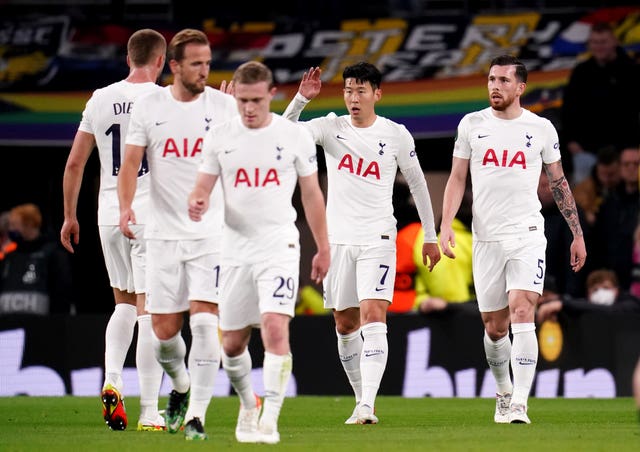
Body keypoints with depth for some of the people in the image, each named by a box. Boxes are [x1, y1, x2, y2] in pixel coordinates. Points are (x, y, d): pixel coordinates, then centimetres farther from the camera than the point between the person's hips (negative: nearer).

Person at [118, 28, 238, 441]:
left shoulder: (224, 106, 1)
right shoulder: (149, 106, 2)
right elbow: (131, 163, 0)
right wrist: (126, 206, -15)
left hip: (213, 232, -1)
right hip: (164, 233, 1)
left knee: (204, 321, -14)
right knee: (164, 331, 3)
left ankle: (196, 414, -9)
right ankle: (181, 384, 35)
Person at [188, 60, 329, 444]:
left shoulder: (295, 136, -2)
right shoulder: (220, 137, 3)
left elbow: (312, 194, 6)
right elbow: (203, 188, 6)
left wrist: (323, 248, 8)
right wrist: (198, 204, -19)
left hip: (280, 247, -3)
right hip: (236, 250, 3)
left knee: (275, 327, -20)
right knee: (232, 342, 8)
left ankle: (270, 420, -18)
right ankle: (249, 405, 34)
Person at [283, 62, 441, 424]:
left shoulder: (396, 135, 0)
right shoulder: (331, 128, 3)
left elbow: (417, 183, 9)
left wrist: (430, 237, 11)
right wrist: (301, 99, -25)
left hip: (378, 240, -3)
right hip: (338, 239, 3)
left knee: (373, 316, -17)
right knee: (345, 325, 8)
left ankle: (368, 407, -25)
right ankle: (362, 400, 23)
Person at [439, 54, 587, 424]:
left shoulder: (541, 128, 3)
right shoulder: (472, 124, 6)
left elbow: (559, 182, 12)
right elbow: (458, 178, 8)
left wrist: (577, 233, 13)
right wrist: (446, 224, -5)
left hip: (528, 236, -2)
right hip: (486, 238, 2)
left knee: (522, 313, -18)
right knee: (494, 328, 8)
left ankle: (519, 406, -23)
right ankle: (504, 392, 32)